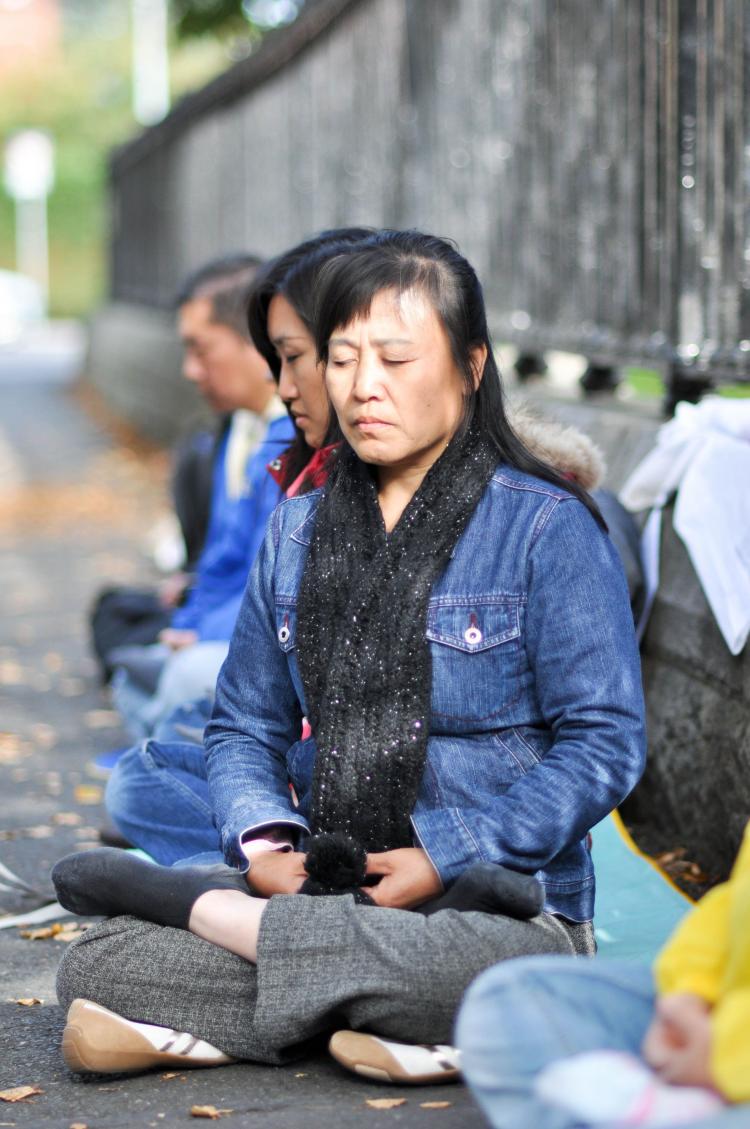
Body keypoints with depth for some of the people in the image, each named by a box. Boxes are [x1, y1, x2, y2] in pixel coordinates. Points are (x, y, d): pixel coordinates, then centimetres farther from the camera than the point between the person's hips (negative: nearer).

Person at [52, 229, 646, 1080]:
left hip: (497, 894, -3)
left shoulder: (547, 529, -3)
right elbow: (245, 726, 15)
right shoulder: (298, 530, 13)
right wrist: (264, 841, -7)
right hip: (325, 884, 4)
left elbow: (602, 745, -8)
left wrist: (446, 858, -17)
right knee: (94, 969, -18)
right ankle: (389, 1015, -18)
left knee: (492, 978, -41)